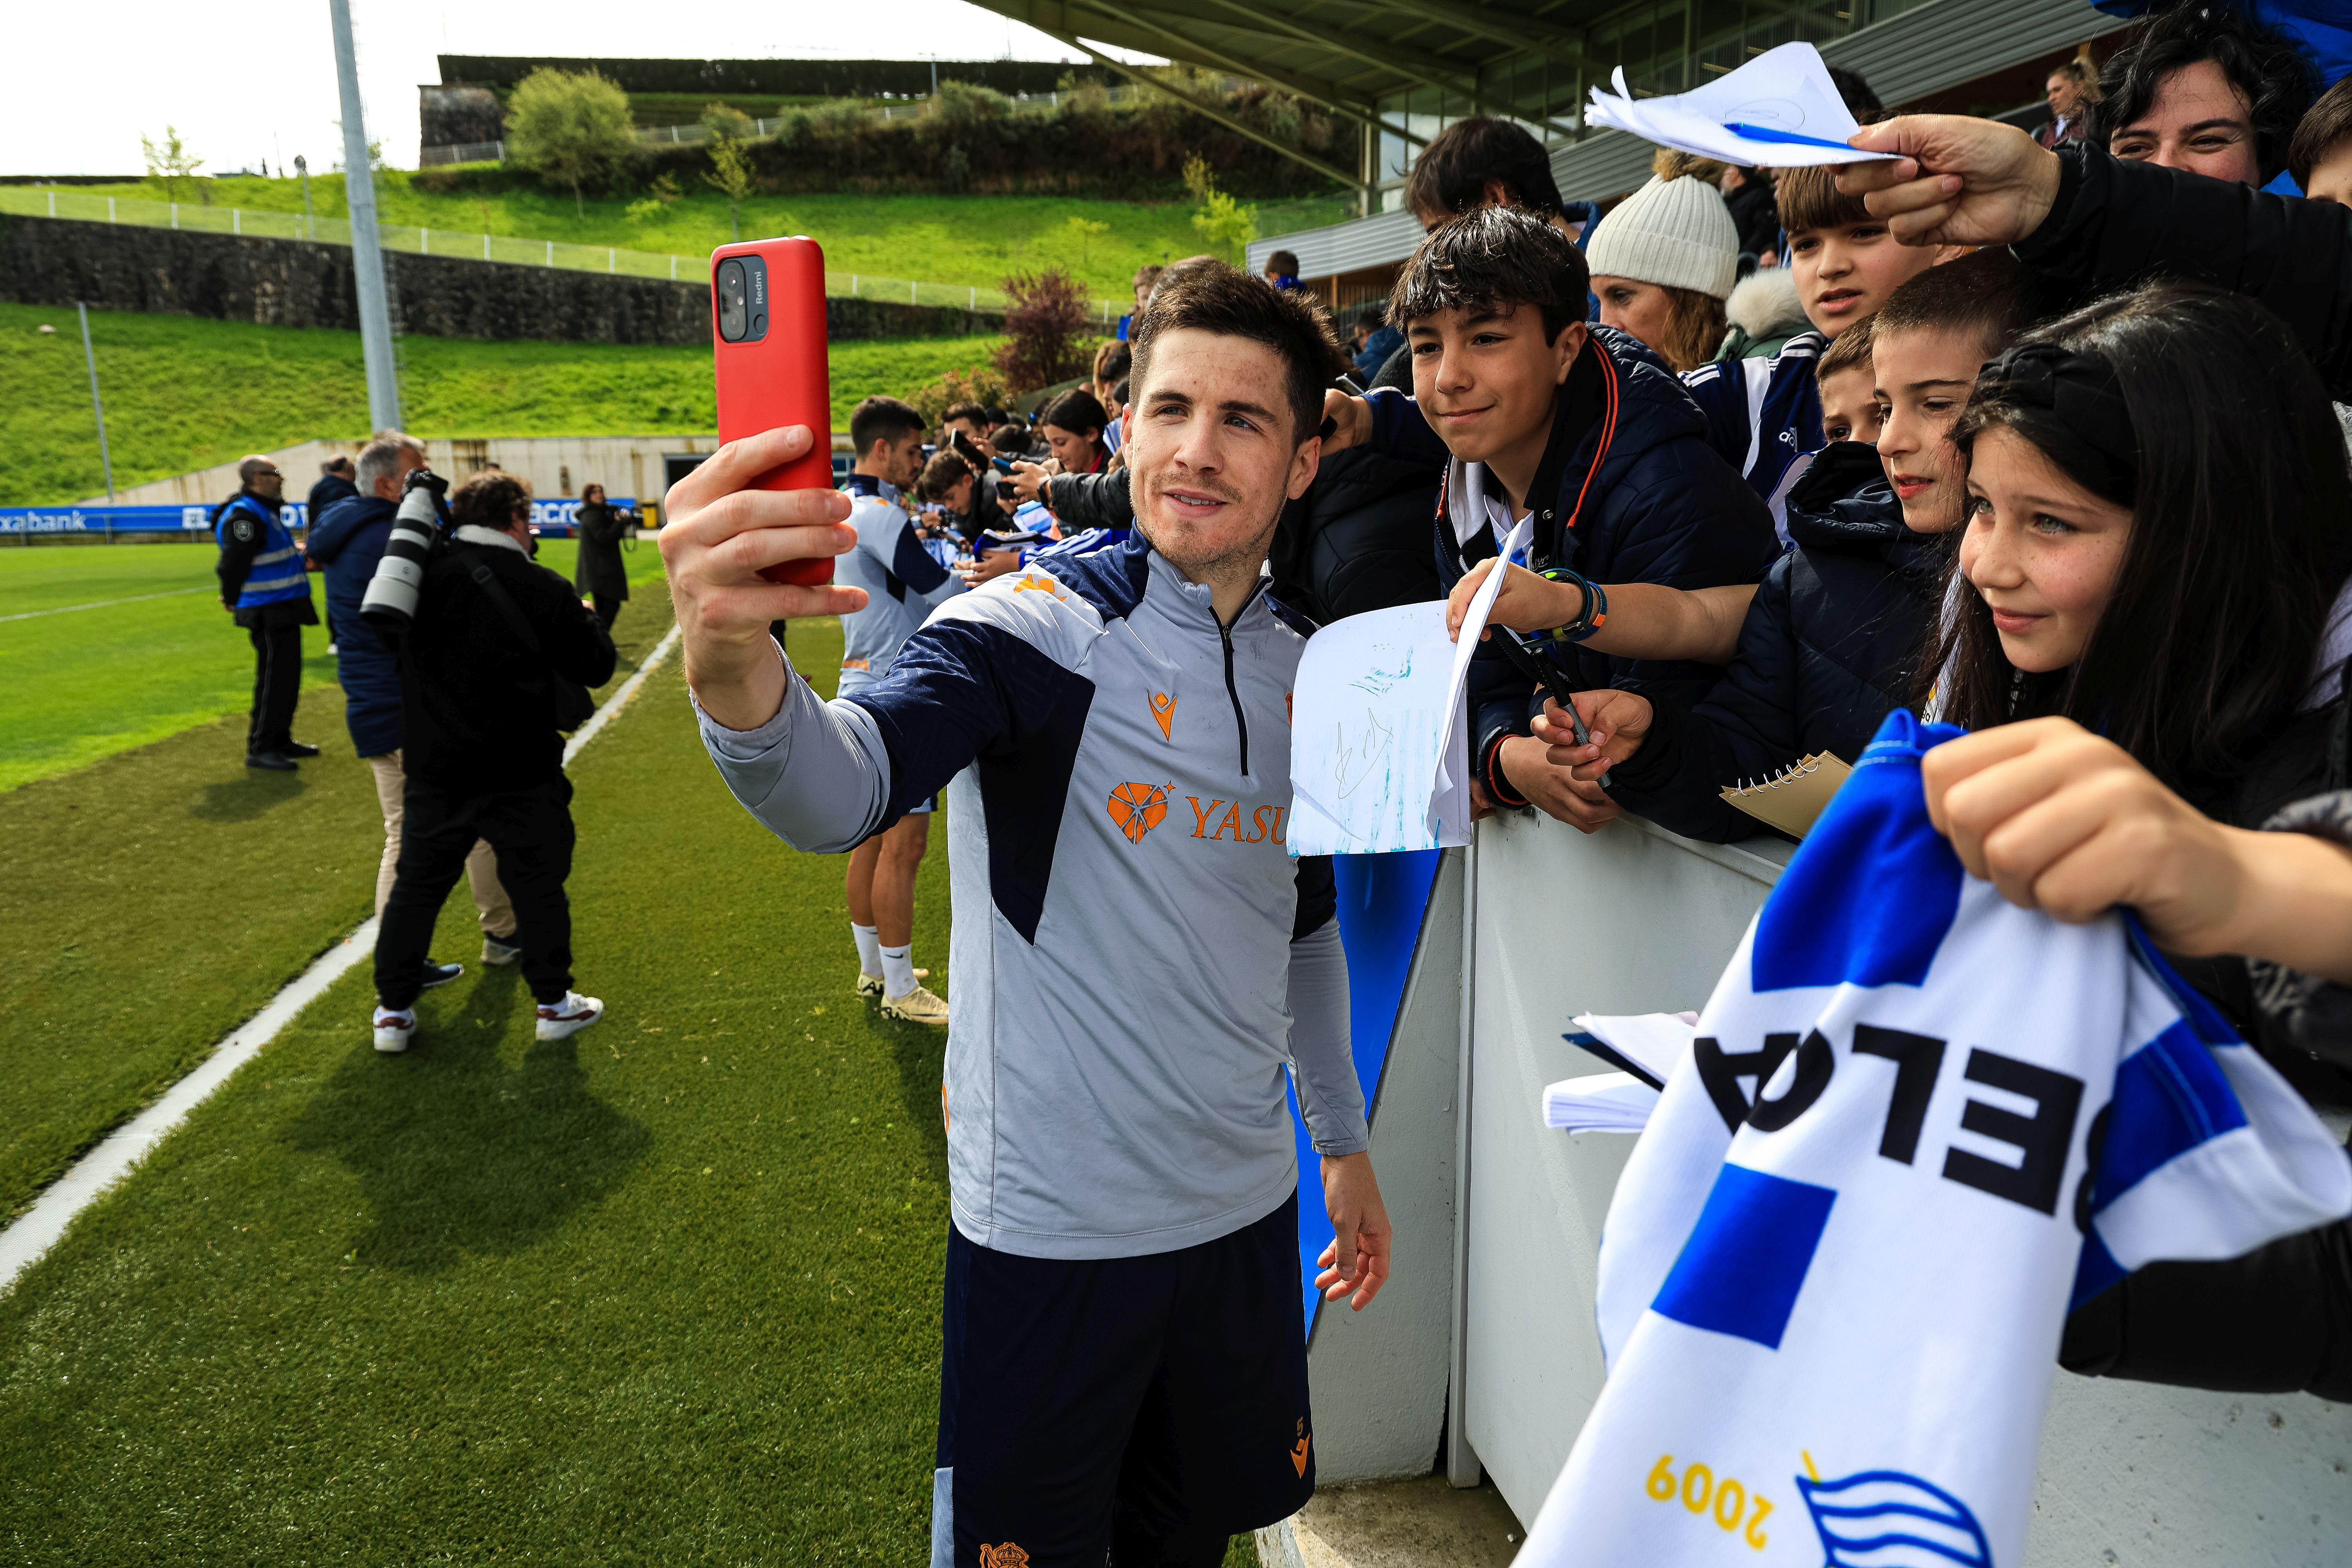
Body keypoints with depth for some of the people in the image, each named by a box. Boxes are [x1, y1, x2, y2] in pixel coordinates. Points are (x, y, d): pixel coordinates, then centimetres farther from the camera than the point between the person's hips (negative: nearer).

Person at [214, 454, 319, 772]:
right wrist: (232, 600, -11)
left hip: (283, 610, 10)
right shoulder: (244, 515, -18)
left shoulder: (265, 511, 16)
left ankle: (280, 739, 25)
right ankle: (260, 749, -1)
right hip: (268, 613, -10)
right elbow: (233, 564, -21)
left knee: (288, 677, 15)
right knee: (274, 679, -7)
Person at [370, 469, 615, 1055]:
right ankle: (554, 1002, 18)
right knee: (538, 884, 9)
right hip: (518, 774, -4)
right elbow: (596, 668, -4)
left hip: (434, 770, 4)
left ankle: (393, 1011, 19)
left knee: (417, 884, 13)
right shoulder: (540, 589, -10)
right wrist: (585, 620, 14)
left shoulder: (426, 575, 0)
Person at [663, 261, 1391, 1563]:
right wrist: (734, 665, -55)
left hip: (1245, 1209, 6)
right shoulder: (1035, 629, -14)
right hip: (1053, 1225, -5)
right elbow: (838, 793, -34)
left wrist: (1344, 1138, 20)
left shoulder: (1307, 673, 4)